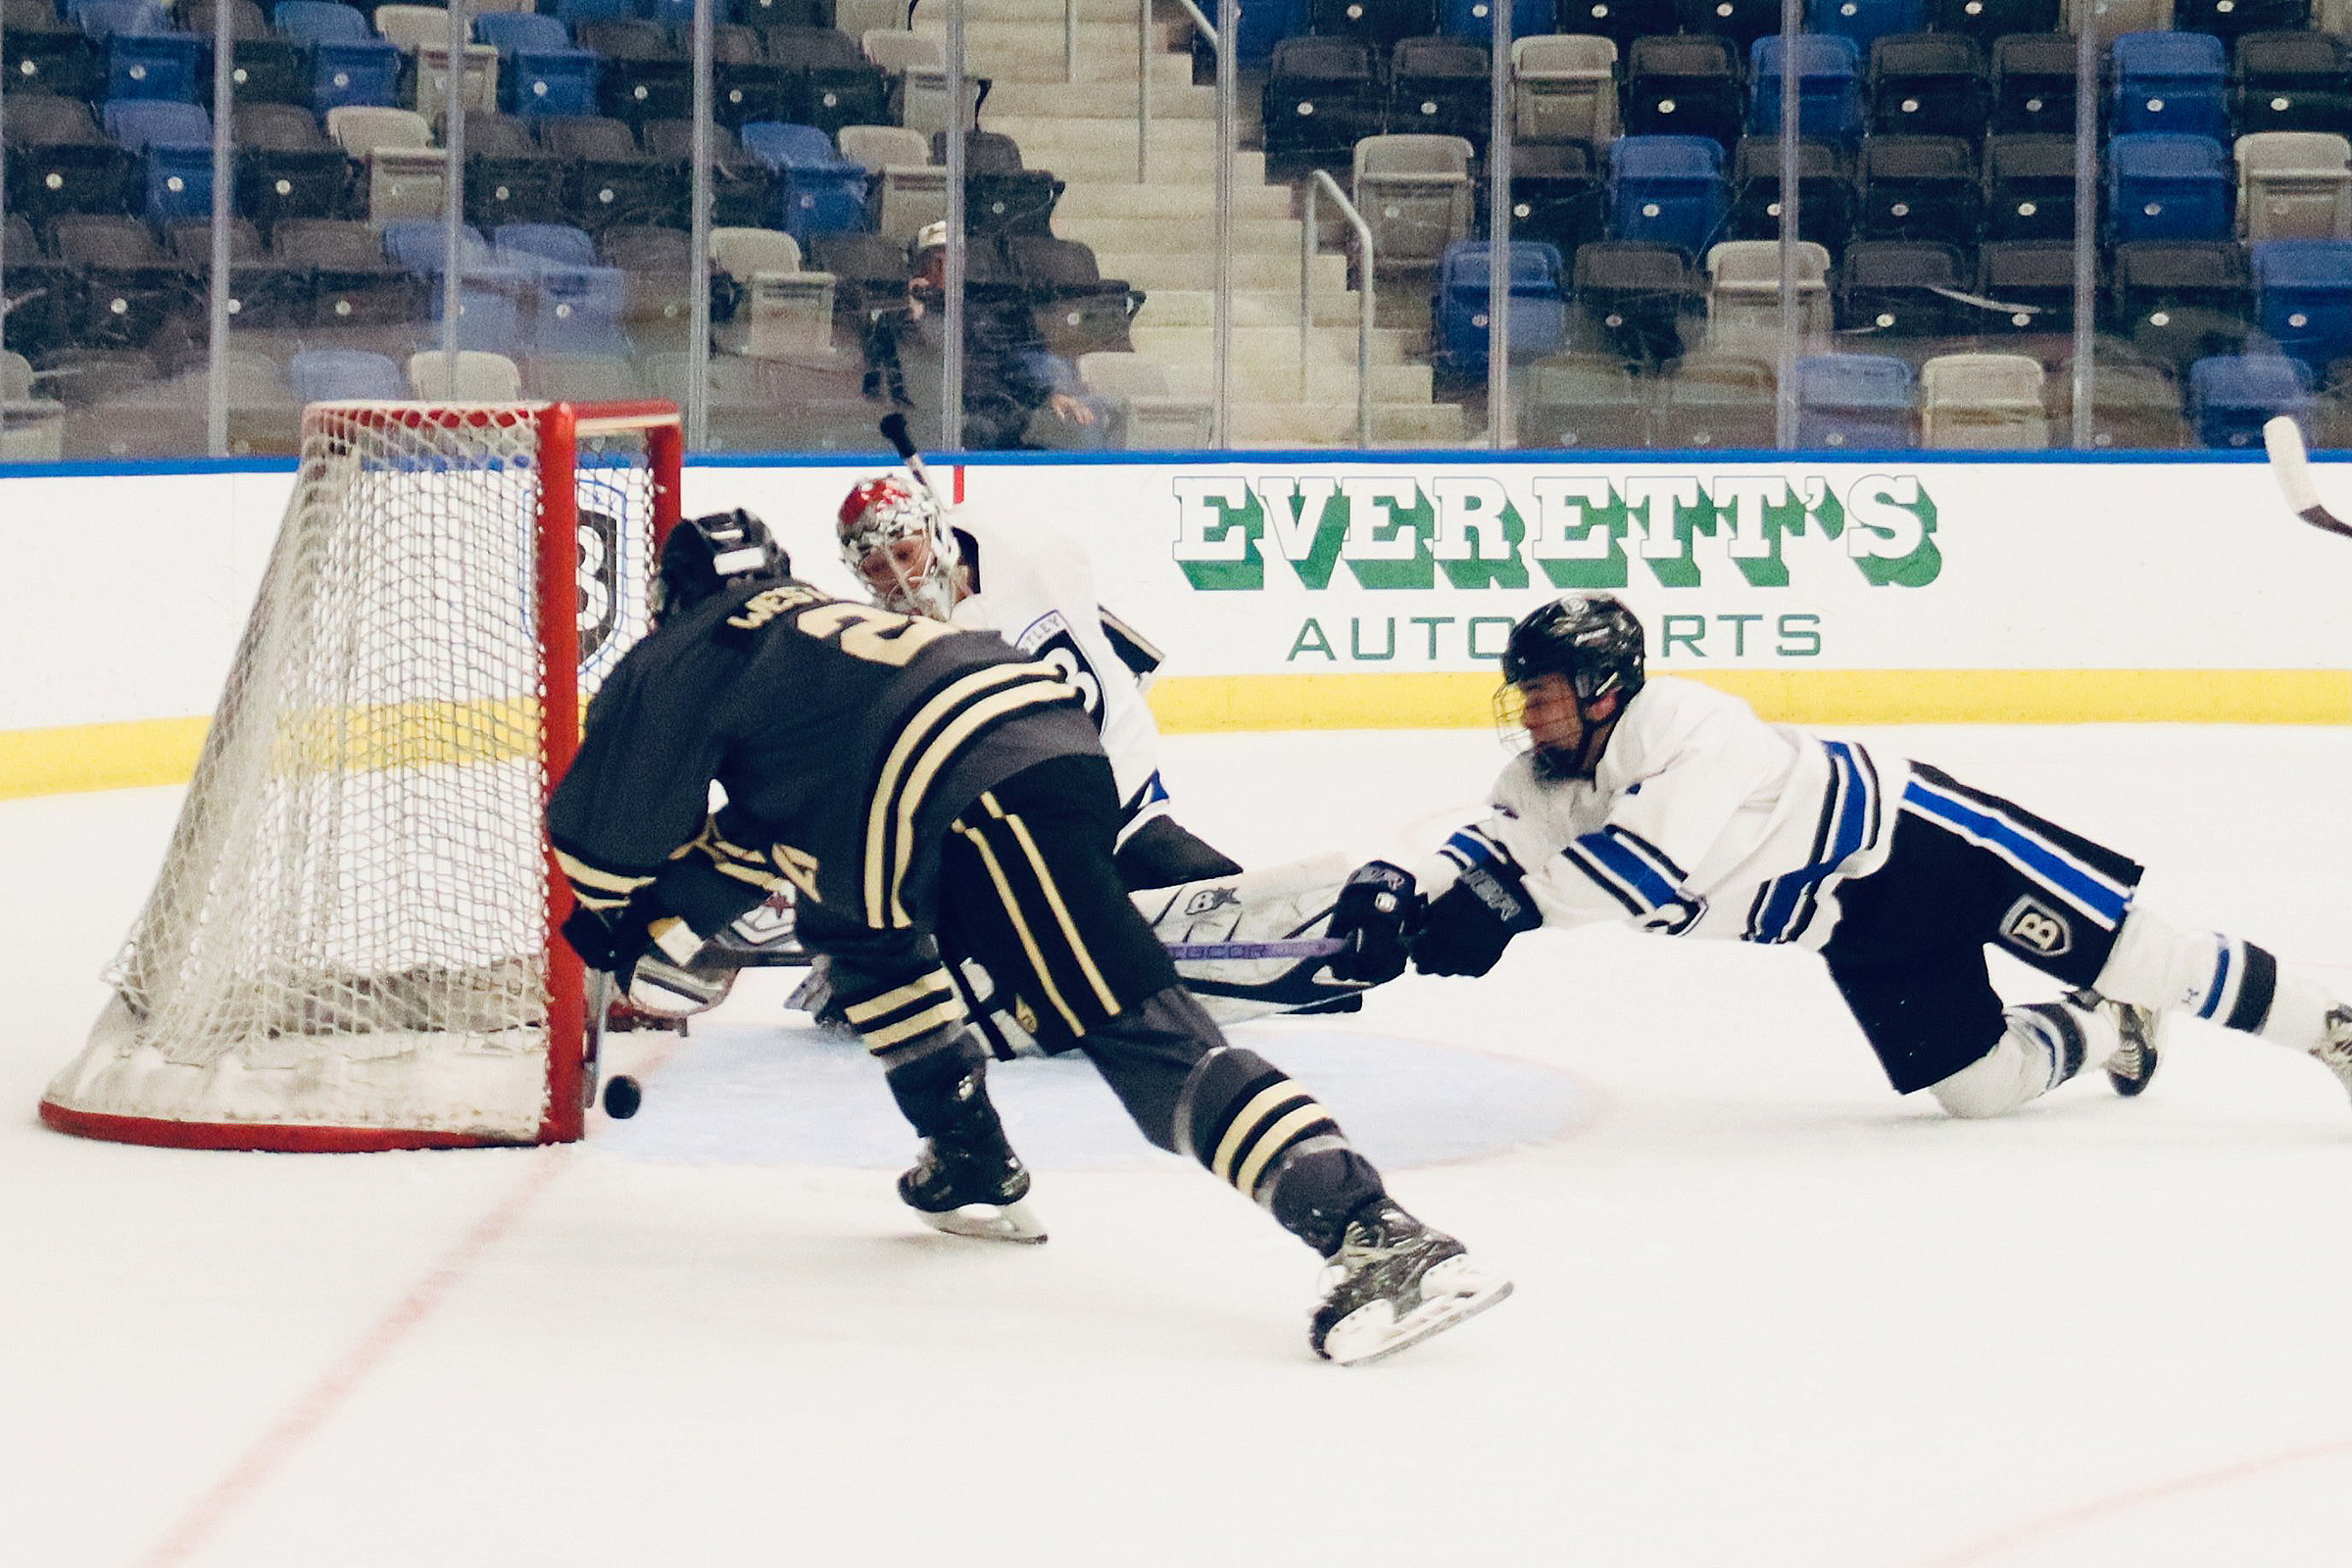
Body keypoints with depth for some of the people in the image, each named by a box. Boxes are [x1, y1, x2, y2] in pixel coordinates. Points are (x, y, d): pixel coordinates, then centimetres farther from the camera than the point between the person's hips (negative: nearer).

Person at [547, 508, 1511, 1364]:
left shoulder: (686, 654, 17)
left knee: (1139, 1035, -18)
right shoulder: (812, 625, 39)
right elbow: (776, 827, 47)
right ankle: (974, 1171, 31)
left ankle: (1377, 1237, -32)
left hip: (978, 790, -9)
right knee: (859, 929, 32)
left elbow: (608, 822, 20)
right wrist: (665, 922, 50)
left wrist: (614, 915, 40)